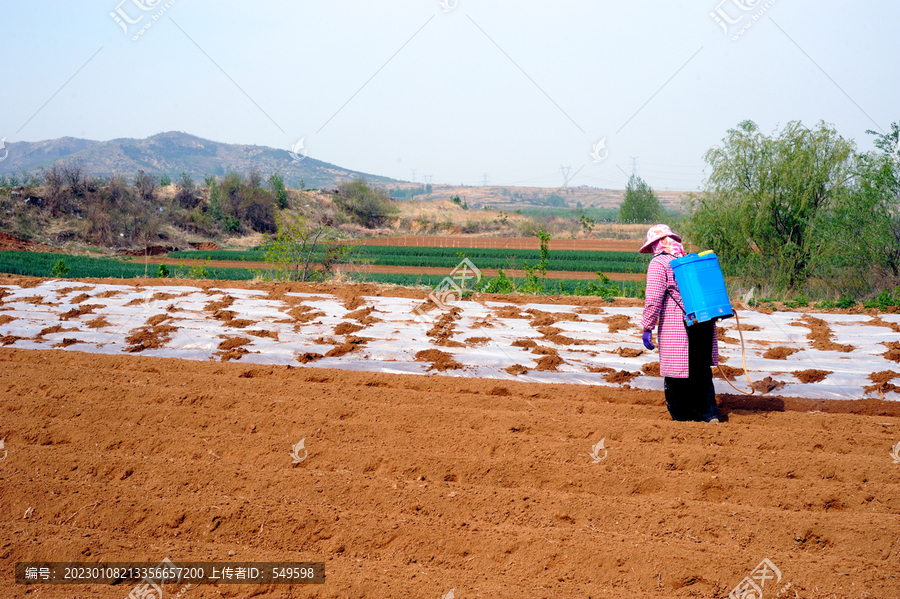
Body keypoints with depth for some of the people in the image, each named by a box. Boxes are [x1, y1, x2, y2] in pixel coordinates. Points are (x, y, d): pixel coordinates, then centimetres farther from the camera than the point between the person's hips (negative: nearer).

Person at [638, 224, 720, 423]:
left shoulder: (658, 263, -5)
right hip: (704, 324, 7)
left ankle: (682, 417, 9)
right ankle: (708, 413, 14)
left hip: (676, 326, -7)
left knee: (676, 373, 4)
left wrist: (647, 328, -12)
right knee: (702, 370, 17)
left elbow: (653, 299, -14)